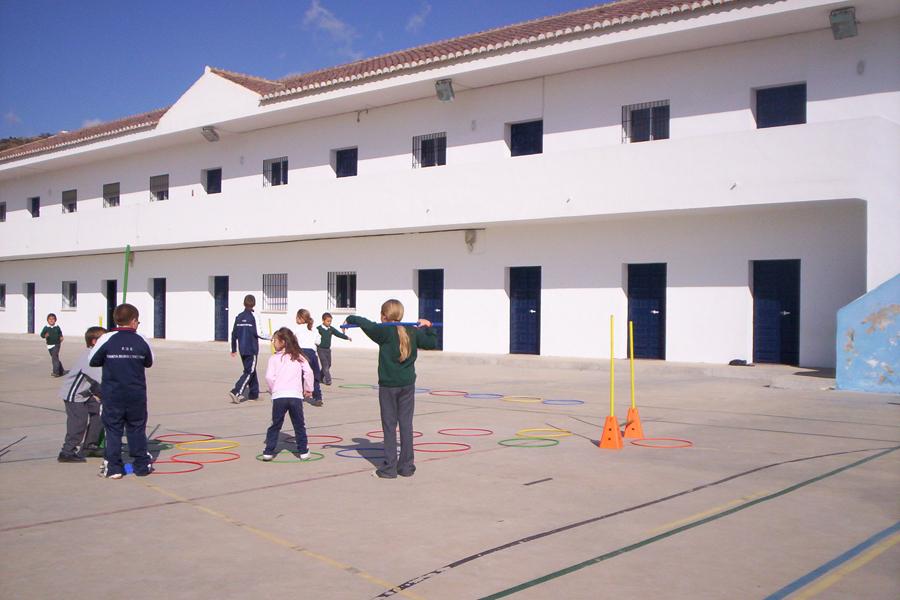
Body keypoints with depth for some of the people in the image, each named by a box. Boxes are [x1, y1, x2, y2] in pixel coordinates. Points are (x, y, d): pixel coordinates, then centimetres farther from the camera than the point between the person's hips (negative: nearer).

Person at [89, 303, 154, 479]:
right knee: (137, 429, 11)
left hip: (112, 395, -1)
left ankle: (113, 468, 6)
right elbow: (149, 363, 10)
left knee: (113, 430, 6)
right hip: (136, 395, 1)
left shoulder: (107, 339, -9)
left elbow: (93, 361, 0)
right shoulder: (141, 341, -3)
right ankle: (142, 465, 16)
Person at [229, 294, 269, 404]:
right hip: (252, 349, -7)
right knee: (249, 371, -5)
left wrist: (234, 349, 19)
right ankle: (236, 392, -18)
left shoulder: (239, 317, 7)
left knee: (251, 370, 18)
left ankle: (254, 394, 23)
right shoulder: (253, 316, -12)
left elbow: (234, 334, 10)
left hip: (242, 349, 7)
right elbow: (257, 333, -15)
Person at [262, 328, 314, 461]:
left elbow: (269, 377, -7)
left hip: (279, 396, -1)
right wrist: (308, 389, 11)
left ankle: (269, 451, 8)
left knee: (275, 425, 9)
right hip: (296, 395, 1)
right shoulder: (299, 357, 8)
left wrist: (274, 389, 11)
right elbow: (308, 372, -1)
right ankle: (303, 451, 15)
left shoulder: (274, 358, 2)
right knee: (299, 425, 12)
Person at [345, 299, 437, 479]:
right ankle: (406, 467, 12)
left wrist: (350, 319, 7)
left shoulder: (384, 331, -10)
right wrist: (428, 327, 22)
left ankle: (389, 468, 5)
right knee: (406, 424, 7)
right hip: (408, 384, 4)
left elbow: (365, 324, -11)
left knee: (389, 425, 2)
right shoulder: (413, 332, 3)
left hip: (388, 385, -4)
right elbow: (432, 343, 11)